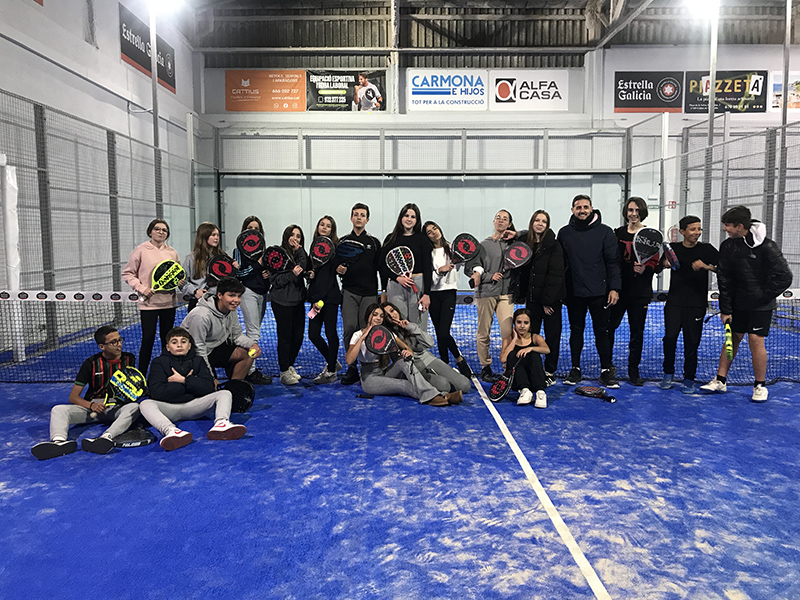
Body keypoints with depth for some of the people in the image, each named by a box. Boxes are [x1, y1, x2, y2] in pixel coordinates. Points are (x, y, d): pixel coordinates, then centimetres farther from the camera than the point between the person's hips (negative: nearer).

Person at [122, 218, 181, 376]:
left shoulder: (172, 252, 8)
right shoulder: (141, 250, -3)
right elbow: (127, 273, 0)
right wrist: (142, 288, -12)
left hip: (169, 302, 4)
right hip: (148, 302, -4)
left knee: (167, 339, 11)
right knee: (148, 339, -5)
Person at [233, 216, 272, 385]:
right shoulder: (240, 249, -2)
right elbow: (238, 274, -9)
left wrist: (268, 273, 2)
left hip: (262, 293, 7)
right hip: (248, 292, -6)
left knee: (255, 331, 11)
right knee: (253, 332, -11)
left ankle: (250, 366, 19)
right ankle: (250, 371, -8)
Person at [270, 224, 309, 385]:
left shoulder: (301, 254, 11)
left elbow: (307, 270, -8)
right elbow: (274, 280, -9)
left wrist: (299, 251, -12)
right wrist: (292, 274, -20)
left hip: (298, 301, 6)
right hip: (282, 302, -6)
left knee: (298, 335, 9)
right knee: (285, 336, -1)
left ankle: (290, 365, 27)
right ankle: (284, 372, 10)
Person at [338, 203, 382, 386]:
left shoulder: (374, 243, 12)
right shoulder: (343, 242, 12)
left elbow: (381, 268, 12)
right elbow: (336, 265, 13)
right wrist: (338, 269, -9)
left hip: (369, 293, 0)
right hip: (349, 292, 0)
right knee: (350, 329, -7)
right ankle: (352, 368, 3)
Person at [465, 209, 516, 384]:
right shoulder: (483, 245, 6)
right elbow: (471, 269, 4)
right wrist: (490, 276, -8)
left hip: (506, 293, 1)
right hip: (485, 293, -1)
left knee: (508, 332, -9)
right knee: (483, 333, 1)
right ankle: (485, 367, 13)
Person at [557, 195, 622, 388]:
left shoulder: (605, 232, 0)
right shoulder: (565, 233, 6)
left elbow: (613, 262, -1)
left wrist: (614, 288, -9)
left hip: (599, 292, -2)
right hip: (574, 292, 2)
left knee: (602, 331, 3)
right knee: (576, 330, 10)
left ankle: (606, 370, 13)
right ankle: (575, 369, 19)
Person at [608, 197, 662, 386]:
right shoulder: (618, 234, 8)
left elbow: (657, 264, 0)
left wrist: (645, 269, -20)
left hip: (640, 291, -1)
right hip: (618, 289, 1)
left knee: (637, 331, 5)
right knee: (609, 327, -2)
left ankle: (634, 371, 16)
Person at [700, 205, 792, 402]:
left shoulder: (766, 246, -15)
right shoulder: (727, 246, -2)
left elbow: (784, 276, -11)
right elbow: (724, 280, 0)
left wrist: (765, 296, -8)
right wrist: (725, 309, -2)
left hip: (761, 305, -4)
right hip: (738, 303, 4)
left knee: (756, 340, -6)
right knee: (732, 338, 9)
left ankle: (760, 385, 9)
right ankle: (720, 380, 16)